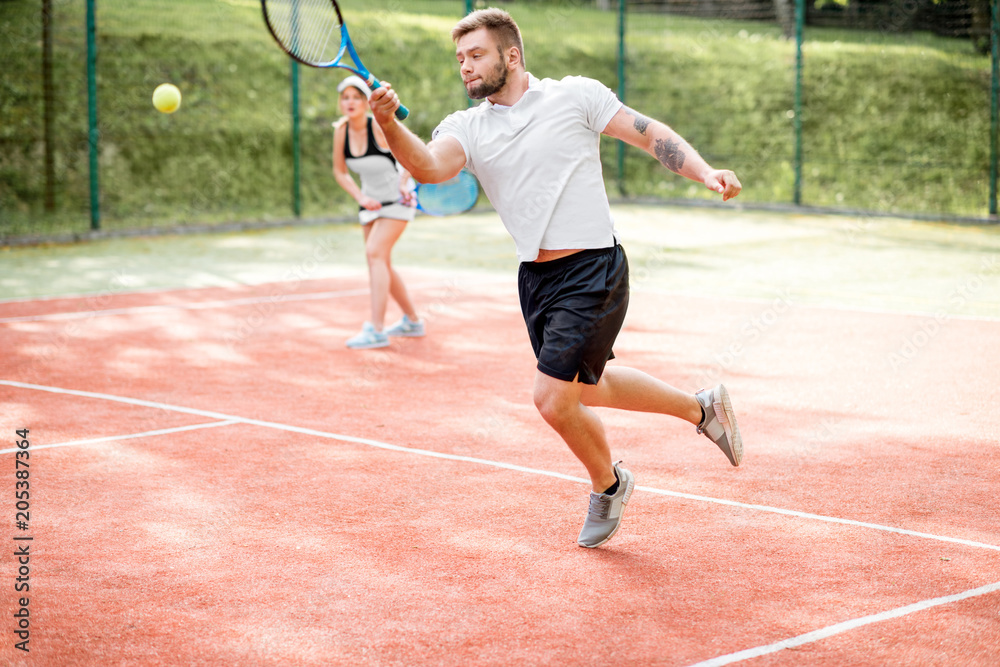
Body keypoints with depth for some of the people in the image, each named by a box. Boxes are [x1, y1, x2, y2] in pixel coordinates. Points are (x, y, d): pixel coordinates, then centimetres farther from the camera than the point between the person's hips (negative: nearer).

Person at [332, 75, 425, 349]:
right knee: (382, 265, 11)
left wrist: (404, 181, -23)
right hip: (371, 202, 7)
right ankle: (412, 321, 30)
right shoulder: (341, 130, -8)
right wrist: (361, 197, -9)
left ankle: (376, 330, -26)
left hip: (397, 200, -7)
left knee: (374, 252, -22)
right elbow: (340, 171, 4)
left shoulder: (380, 128, -22)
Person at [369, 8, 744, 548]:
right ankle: (701, 408, 43)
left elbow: (650, 134, -1)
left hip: (593, 270, -6)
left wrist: (704, 171, -16)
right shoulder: (466, 127, 3)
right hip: (536, 278, 6)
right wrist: (389, 126, -37)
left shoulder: (575, 95, -5)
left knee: (552, 398, -10)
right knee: (588, 388, 20)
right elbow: (430, 167, -18)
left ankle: (607, 483, 20)